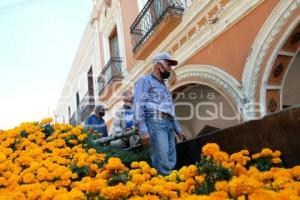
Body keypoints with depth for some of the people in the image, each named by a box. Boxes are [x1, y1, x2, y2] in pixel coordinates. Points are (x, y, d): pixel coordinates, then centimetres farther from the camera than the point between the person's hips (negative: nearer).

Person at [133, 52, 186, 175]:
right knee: (163, 164, -15)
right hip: (155, 123, -8)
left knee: (171, 162, 6)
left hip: (168, 124, 8)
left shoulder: (163, 86, 28)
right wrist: (143, 131, -19)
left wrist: (178, 129, 26)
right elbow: (138, 106, -10)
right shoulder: (145, 81, 3)